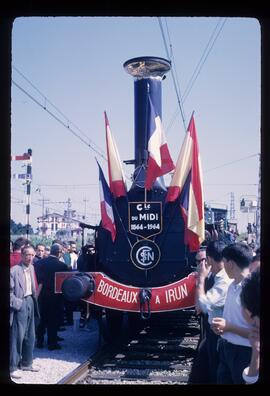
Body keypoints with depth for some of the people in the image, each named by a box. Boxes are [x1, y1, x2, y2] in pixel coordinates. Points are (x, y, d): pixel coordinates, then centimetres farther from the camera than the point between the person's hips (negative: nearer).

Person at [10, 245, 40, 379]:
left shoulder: (31, 268, 9)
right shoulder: (14, 270, -13)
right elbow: (10, 291, -14)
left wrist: (34, 299, 7)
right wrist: (18, 303, -15)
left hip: (30, 302, 7)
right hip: (20, 305, -7)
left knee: (30, 336, 13)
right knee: (17, 336, -5)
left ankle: (26, 363, 27)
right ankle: (12, 367, 3)